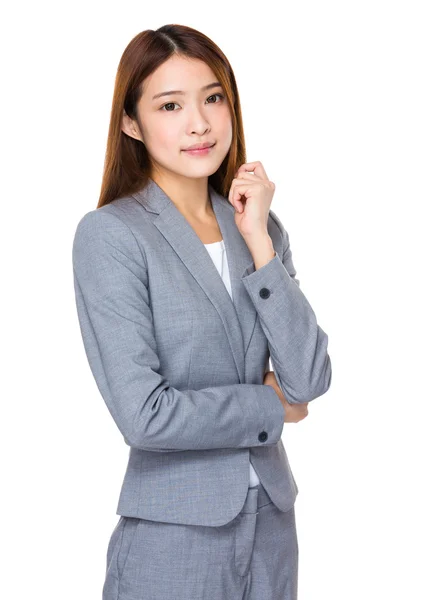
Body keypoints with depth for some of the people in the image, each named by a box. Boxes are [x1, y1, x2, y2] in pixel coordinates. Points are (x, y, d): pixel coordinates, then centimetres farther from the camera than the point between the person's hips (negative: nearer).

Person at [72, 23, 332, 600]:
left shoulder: (259, 225, 4)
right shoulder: (109, 235, -13)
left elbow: (309, 380, -6)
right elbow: (144, 414, -20)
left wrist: (259, 240, -12)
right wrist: (270, 406, -7)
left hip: (271, 520, 5)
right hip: (174, 536, -5)